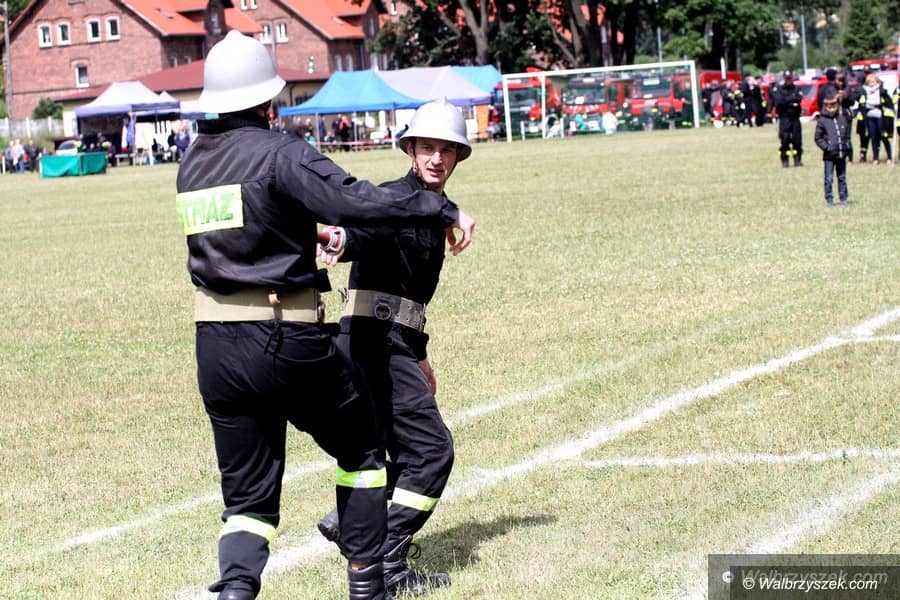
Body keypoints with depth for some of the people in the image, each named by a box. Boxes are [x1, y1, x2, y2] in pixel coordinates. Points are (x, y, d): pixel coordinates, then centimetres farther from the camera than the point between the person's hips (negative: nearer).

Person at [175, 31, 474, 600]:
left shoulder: (192, 163, 10)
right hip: (286, 341, -6)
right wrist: (444, 210, -15)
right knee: (362, 449, 18)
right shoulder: (279, 153, -11)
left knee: (249, 495, 12)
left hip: (216, 349, 6)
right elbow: (357, 201, -22)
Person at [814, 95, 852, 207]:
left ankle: (843, 198, 19)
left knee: (842, 177, 12)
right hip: (829, 155, -4)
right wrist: (826, 147, -14)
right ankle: (829, 199, 5)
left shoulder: (843, 118, 5)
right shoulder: (822, 120, -5)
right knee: (829, 178, -2)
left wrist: (848, 146, 5)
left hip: (842, 154, 4)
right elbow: (818, 138, -3)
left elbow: (847, 134, 16)